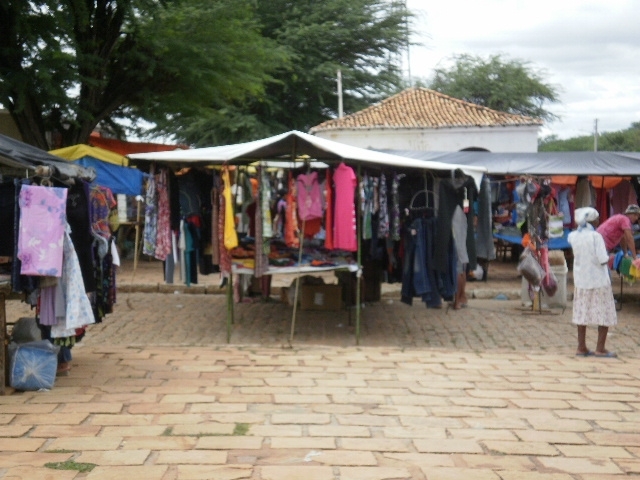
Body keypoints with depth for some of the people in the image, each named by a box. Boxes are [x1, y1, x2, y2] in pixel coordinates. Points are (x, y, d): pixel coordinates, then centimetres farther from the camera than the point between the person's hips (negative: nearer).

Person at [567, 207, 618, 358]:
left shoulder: (573, 236, 0)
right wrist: (610, 258, 2)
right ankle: (600, 349, 2)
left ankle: (581, 347, 14)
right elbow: (603, 260, -18)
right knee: (605, 313, 4)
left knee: (582, 312, 12)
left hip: (580, 280, 6)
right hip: (598, 280, -6)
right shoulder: (596, 236, -16)